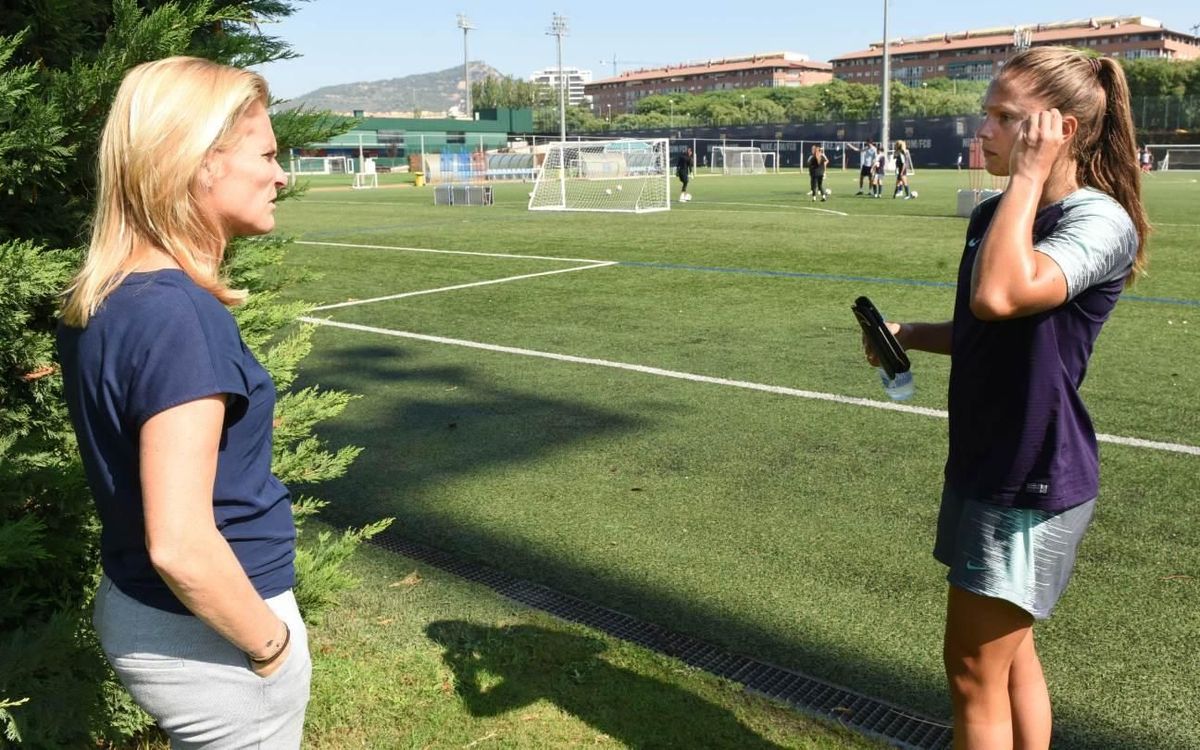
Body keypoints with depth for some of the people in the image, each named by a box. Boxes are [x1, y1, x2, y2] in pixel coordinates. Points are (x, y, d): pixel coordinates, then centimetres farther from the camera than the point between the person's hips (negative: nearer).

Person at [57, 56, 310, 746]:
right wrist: (272, 644, -16)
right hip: (209, 636, -8)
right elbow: (181, 546, -30)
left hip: (136, 611, 8)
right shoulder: (178, 316, -27)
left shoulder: (100, 301, 0)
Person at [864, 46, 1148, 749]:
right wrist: (912, 333, 4)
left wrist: (1029, 174, -27)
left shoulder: (1101, 221, -19)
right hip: (989, 465, 9)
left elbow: (999, 296, -39)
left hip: (1033, 480, -8)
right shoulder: (994, 214, 7)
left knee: (974, 673, 3)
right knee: (1010, 655, 20)